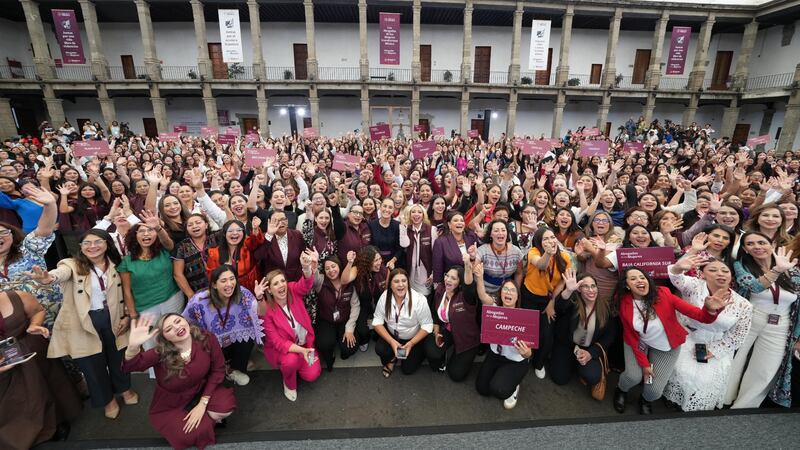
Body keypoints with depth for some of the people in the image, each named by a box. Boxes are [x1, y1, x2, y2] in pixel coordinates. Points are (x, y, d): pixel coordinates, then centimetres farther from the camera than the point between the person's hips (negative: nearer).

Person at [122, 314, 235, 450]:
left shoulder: (207, 339, -23)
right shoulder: (161, 353, -25)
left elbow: (218, 370, -11)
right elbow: (130, 366, -43)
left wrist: (203, 403, -15)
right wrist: (133, 346, -64)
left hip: (200, 392, 2)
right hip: (170, 406, -1)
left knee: (227, 404, -24)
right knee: (195, 433, -23)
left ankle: (206, 417, 11)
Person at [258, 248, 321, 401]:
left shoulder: (293, 291, -17)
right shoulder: (267, 310, -21)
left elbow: (306, 284, -42)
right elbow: (277, 342, -22)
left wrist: (307, 268, -67)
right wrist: (301, 350, -38)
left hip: (305, 342, 2)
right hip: (281, 348, -2)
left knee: (311, 375, -11)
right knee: (291, 360, -33)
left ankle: (295, 363, 23)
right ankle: (289, 384, 2)